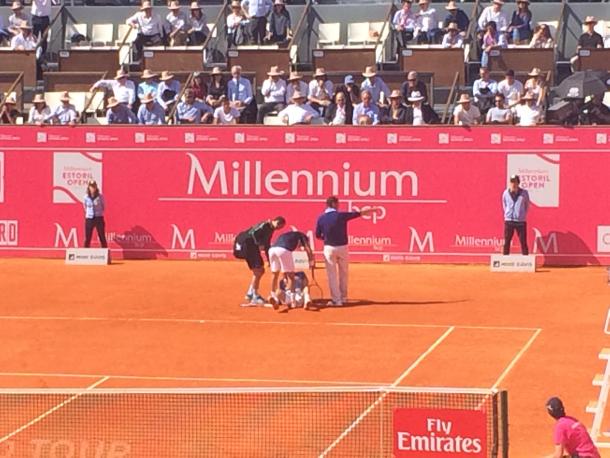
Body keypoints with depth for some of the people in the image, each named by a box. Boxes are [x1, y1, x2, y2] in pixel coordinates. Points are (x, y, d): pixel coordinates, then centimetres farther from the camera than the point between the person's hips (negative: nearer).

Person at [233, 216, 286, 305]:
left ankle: (250, 294, 22)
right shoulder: (265, 225, -16)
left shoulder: (270, 230, 13)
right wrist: (259, 244, -27)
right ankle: (254, 297, -7)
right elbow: (253, 233, -28)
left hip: (253, 247, 10)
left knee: (261, 270, 13)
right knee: (257, 271, -11)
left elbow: (267, 246, 20)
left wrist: (269, 260, 20)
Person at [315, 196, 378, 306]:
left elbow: (318, 235, 1)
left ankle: (336, 299, 0)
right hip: (342, 247, 0)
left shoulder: (321, 218, -5)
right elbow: (360, 213, 0)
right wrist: (373, 210, 14)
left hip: (329, 248, 0)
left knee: (332, 275, 4)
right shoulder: (341, 215, -8)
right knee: (343, 274, 16)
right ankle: (343, 297, 24)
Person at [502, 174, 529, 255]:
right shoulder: (506, 193, 0)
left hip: (521, 221, -1)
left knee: (523, 242, 0)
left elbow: (527, 206, 10)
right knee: (506, 242, 3)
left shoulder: (524, 193, -4)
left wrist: (523, 215, 9)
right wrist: (507, 215, 11)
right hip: (509, 221, 1)